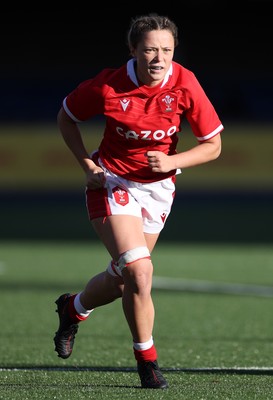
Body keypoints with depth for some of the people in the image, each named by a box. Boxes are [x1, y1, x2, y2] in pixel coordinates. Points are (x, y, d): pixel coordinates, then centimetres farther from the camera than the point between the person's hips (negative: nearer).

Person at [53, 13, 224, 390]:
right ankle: (147, 360, -4)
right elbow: (66, 117, 2)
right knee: (139, 269, -21)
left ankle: (73, 308, 45)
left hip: (158, 188, 3)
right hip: (112, 183, -3)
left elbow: (213, 145, -7)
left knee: (122, 278, 11)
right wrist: (87, 164, -8)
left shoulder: (185, 84, -14)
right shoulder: (107, 86, -18)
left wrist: (172, 162, -22)